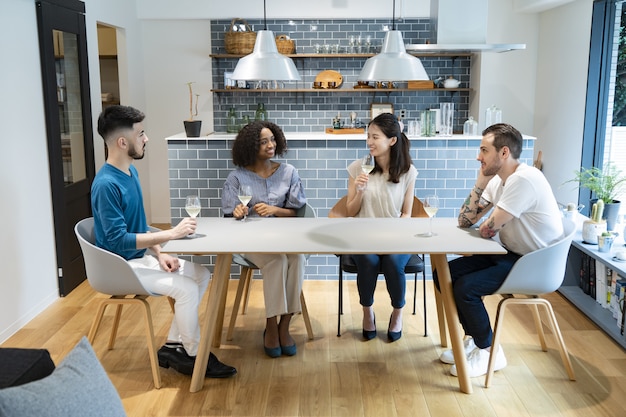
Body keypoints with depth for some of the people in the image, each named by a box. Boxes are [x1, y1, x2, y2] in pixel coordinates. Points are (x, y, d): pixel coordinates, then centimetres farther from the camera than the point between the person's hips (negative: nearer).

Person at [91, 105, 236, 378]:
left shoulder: (130, 171, 5)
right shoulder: (106, 184, -24)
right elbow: (118, 240, -27)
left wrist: (159, 254, -1)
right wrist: (171, 234, -27)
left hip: (140, 256, 9)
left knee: (201, 273, 2)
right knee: (186, 288, -22)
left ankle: (173, 346, 7)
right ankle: (195, 355, -1)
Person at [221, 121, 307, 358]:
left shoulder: (288, 172, 7)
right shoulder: (237, 177, 1)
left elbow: (298, 212, 7)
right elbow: (229, 218, 0)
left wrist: (275, 210, -12)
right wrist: (238, 214, -24)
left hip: (284, 236, 2)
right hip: (251, 239, -2)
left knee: (297, 256, -32)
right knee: (277, 259, -33)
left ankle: (284, 324, -19)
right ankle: (271, 326, -17)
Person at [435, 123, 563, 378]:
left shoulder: (523, 180, -25)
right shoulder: (498, 180, 5)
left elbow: (487, 230, -23)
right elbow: (464, 222, 2)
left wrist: (489, 222, 1)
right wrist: (481, 182, -4)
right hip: (508, 254, 9)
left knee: (465, 287, -22)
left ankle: (488, 351, 1)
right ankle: (474, 339, 16)